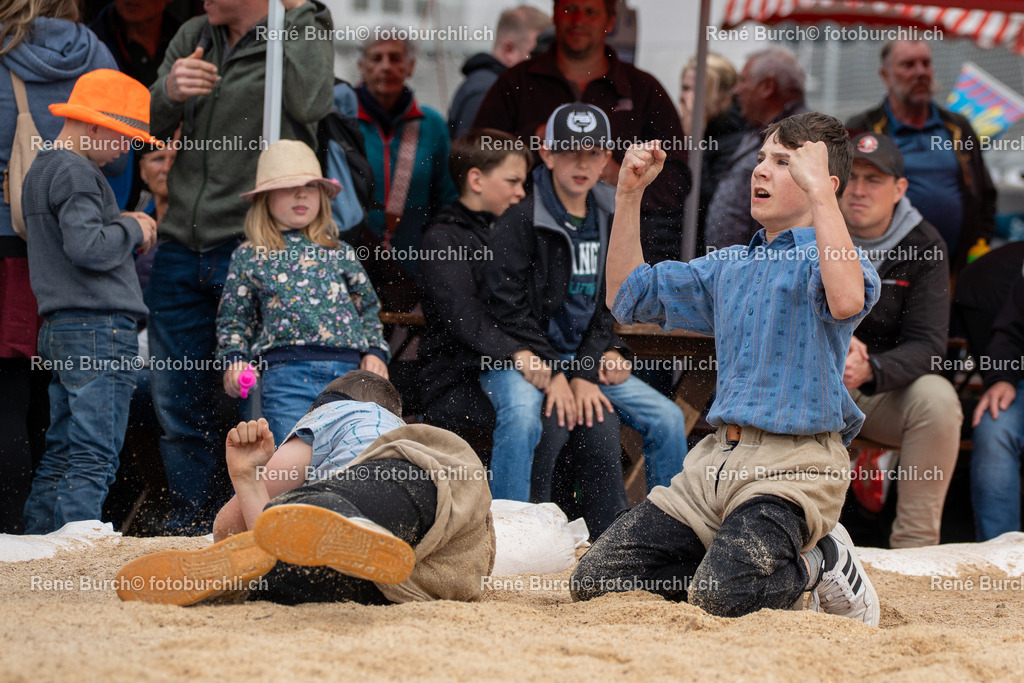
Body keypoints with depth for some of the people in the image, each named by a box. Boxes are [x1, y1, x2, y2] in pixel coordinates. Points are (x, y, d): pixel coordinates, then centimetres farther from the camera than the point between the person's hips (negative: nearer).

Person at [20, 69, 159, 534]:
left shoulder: (41, 170, 21)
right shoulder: (76, 172, -11)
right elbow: (87, 247, -22)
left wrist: (129, 230, 13)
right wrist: (132, 228, -4)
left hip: (59, 330, 10)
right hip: (99, 327, -10)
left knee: (60, 455, 12)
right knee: (93, 460, -12)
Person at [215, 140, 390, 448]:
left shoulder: (339, 253, 19)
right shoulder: (249, 257, 13)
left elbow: (369, 309, 23)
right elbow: (233, 319, 16)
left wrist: (375, 352, 7)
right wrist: (234, 361, -1)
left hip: (350, 369, 3)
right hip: (288, 372, -3)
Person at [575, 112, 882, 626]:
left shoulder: (824, 255, -3)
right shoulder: (730, 266, 22)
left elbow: (847, 302, -28)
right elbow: (628, 297, 27)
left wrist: (818, 189, -25)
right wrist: (629, 195, 17)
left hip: (794, 467, -8)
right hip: (717, 458, 8)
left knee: (722, 597, -31)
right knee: (595, 582, -2)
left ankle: (821, 561, 1)